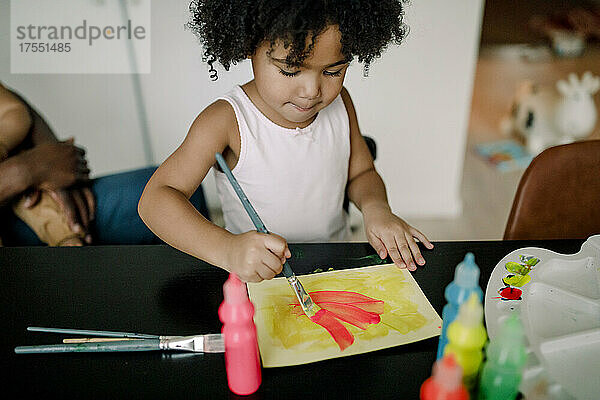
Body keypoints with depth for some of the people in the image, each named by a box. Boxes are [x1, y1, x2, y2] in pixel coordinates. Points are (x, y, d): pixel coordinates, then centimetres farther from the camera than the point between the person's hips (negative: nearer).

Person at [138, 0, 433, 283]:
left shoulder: (339, 103, -4)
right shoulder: (227, 121, -19)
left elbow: (361, 173, 10)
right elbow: (155, 199, -23)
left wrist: (375, 207, -13)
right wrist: (227, 249, -39)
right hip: (254, 276, -2)